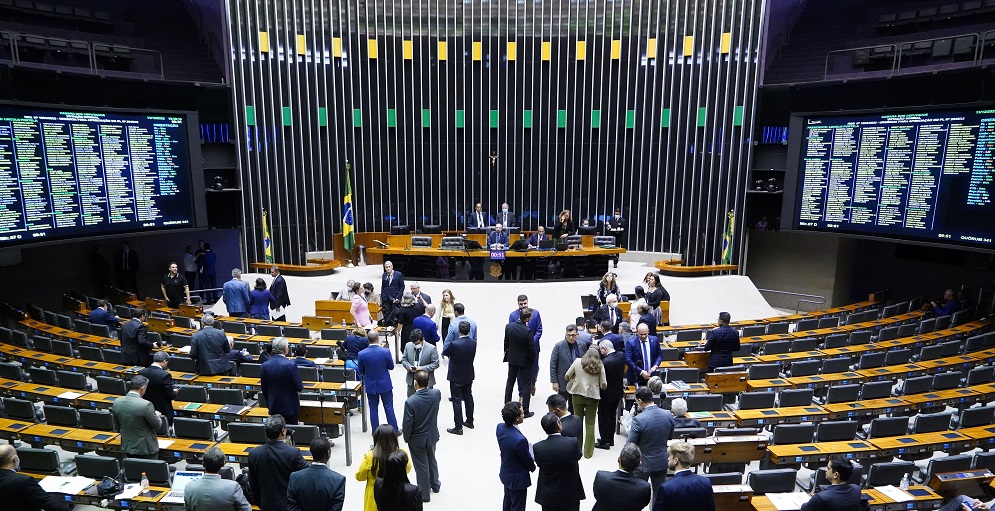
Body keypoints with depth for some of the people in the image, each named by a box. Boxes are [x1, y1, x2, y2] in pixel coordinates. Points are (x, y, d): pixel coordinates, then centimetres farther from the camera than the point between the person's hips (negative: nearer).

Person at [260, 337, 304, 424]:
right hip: (290, 407, -4)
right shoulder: (290, 365, -21)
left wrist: (269, 404, 18)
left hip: (274, 407, 5)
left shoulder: (264, 366, -5)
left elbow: (264, 389, 5)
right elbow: (300, 387, -17)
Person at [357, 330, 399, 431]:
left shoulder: (362, 354, -16)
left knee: (373, 409, 13)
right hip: (385, 384, -1)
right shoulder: (386, 351, -19)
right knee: (389, 408, 12)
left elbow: (361, 371, -2)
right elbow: (391, 367, -4)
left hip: (370, 385, 1)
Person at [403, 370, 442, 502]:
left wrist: (406, 438, -4)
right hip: (432, 436, 4)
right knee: (432, 460, 28)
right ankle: (435, 484, 49)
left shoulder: (410, 401, -30)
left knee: (421, 466, 14)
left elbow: (407, 423, -21)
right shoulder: (436, 393, -17)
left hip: (417, 439, -4)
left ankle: (425, 493, 32)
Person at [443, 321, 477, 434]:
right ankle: (470, 421, 35)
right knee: (468, 398, 20)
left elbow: (444, 353, -9)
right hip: (469, 376, 6)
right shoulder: (474, 343, -11)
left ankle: (458, 427, 9)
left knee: (457, 401, 3)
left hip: (456, 377, -6)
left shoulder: (455, 344, -27)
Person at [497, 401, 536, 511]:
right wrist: (533, 467, 4)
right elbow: (527, 460, -20)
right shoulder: (519, 439, -38)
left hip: (505, 473, 7)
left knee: (507, 502, 28)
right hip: (518, 478, -7)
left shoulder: (500, 427, -14)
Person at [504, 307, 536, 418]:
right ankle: (525, 411, 14)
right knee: (526, 385, 9)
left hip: (512, 359, 5)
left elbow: (506, 343, 0)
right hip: (525, 361, -5)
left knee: (510, 382, 20)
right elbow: (531, 349, -18)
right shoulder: (527, 331, -26)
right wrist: (532, 360, 0)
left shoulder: (508, 326, -12)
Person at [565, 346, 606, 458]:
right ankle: (588, 451, 14)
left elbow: (567, 376, 5)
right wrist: (604, 383, 20)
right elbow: (603, 385, -2)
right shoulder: (600, 366, -3)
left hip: (578, 395, 1)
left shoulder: (578, 362, -1)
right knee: (590, 424, 9)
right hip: (593, 396, -1)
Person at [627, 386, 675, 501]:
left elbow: (630, 443, -15)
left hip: (643, 463, -4)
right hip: (662, 462, 4)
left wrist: (631, 430, 2)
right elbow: (669, 436, 8)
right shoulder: (668, 415, -9)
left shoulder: (638, 420, -26)